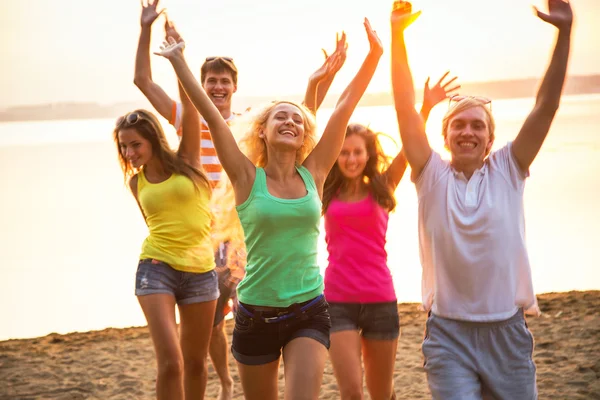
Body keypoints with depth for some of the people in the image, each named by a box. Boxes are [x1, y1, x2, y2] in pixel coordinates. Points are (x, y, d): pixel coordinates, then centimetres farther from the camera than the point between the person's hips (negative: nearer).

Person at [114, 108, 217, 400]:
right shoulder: (136, 182, 7)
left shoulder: (186, 162, 0)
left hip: (200, 271, 0)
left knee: (195, 361, 12)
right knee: (170, 362, -13)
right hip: (156, 269, 0)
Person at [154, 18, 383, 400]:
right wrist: (178, 60, -11)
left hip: (309, 313, 0)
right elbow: (211, 115, -10)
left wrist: (375, 53, -4)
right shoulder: (248, 178, -5)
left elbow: (345, 106, -3)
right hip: (256, 315, 0)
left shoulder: (313, 174, 0)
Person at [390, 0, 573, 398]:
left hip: (508, 331, 2)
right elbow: (406, 109, -5)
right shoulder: (432, 175, 1)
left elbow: (546, 106, -2)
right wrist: (398, 34, -11)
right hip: (449, 334, -2)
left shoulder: (508, 170, 3)